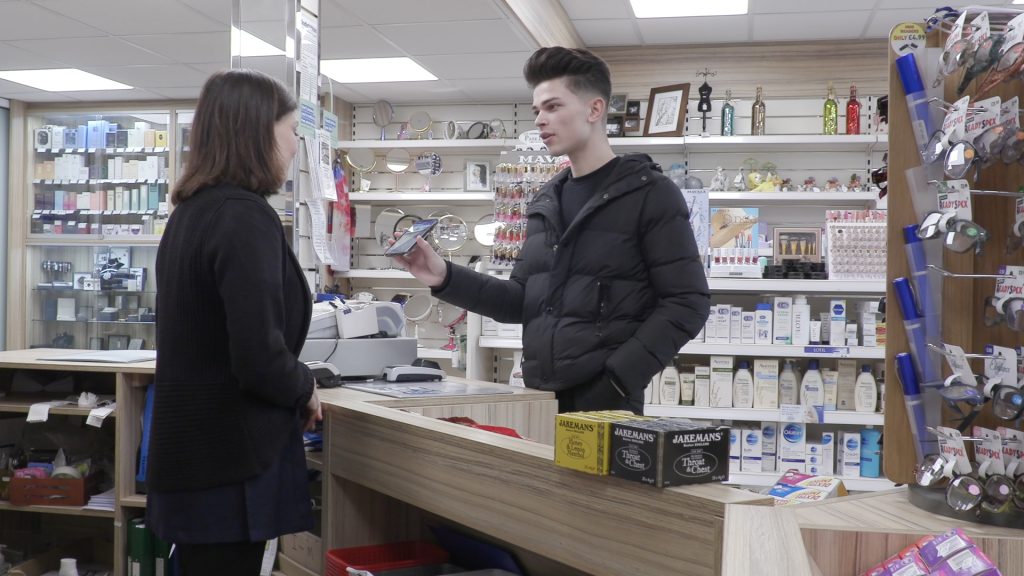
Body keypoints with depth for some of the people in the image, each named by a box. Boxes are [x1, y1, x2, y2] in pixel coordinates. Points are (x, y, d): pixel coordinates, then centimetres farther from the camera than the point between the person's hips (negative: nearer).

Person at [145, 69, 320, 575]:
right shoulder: (245, 215, -18)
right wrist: (305, 390, -6)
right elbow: (259, 359, -25)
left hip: (191, 453, 9)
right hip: (230, 462, -9)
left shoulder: (191, 210, 9)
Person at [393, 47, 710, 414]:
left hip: (604, 402, -6)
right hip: (539, 398, 6)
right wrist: (445, 279, 3)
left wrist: (620, 378, -19)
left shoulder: (649, 193, -6)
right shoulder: (546, 202, 15)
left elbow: (687, 303, -11)